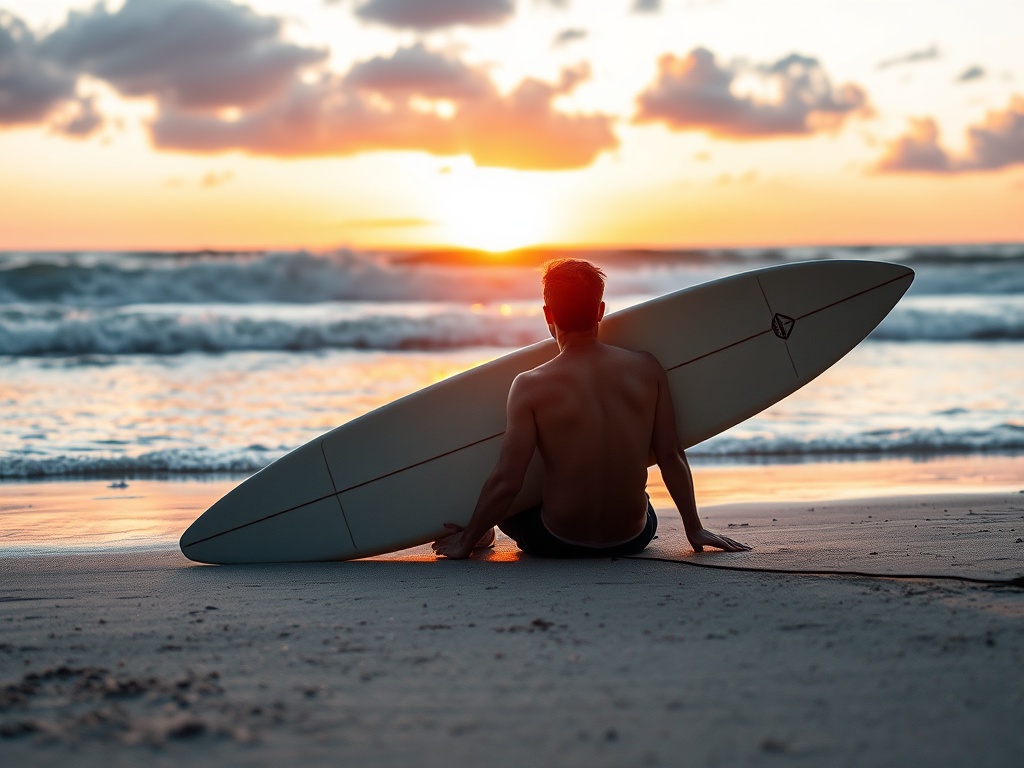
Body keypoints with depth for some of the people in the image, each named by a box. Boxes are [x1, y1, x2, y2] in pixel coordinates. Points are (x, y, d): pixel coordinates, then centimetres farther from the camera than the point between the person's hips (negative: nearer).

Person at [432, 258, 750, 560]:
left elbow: (508, 480, -16)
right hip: (633, 538, 3)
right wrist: (695, 529, 12)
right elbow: (671, 456, -1)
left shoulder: (530, 386, -15)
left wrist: (467, 541, -1)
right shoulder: (647, 368, -6)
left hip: (556, 544, -3)